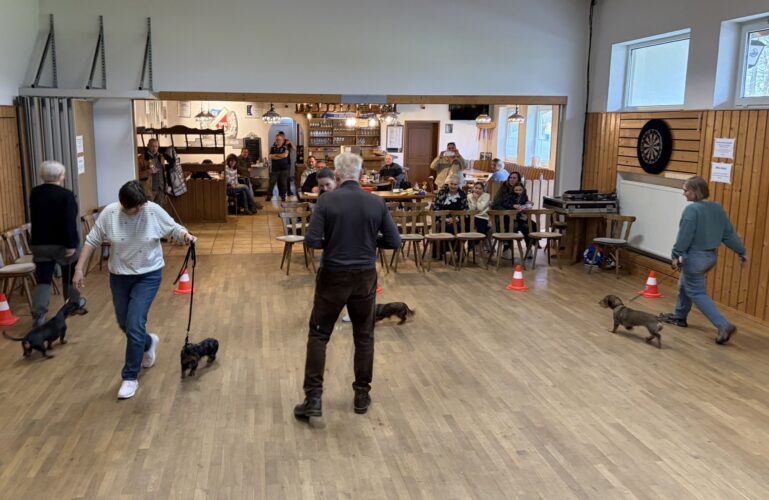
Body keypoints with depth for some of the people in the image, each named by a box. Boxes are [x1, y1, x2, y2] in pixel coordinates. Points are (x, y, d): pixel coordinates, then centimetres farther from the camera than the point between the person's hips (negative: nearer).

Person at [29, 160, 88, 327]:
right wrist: (71, 244, -20)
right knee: (70, 275, 17)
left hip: (40, 243, 4)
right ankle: (74, 304, 33)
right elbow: (70, 222, -22)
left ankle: (38, 316, -9)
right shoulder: (66, 195, -14)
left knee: (43, 279, 1)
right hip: (62, 243, -4)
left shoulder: (34, 193, 5)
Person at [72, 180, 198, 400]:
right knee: (124, 324, 15)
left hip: (148, 275, -3)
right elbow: (92, 241, -3)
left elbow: (174, 229, -5)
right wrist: (79, 269, -6)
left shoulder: (154, 211, -15)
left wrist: (186, 236, -27)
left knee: (135, 326, -10)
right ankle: (149, 343, 47)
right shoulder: (109, 213, -11)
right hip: (119, 276, 3)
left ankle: (130, 377, 2)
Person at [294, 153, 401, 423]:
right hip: (365, 277, 2)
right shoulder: (377, 203, -4)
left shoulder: (326, 200, -10)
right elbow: (394, 242, -1)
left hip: (333, 276, -2)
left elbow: (311, 241, -15)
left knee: (319, 335, 8)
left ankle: (313, 398, 4)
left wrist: (330, 243, 5)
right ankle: (362, 394, 22)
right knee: (364, 336, 15)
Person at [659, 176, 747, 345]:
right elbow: (729, 233, 8)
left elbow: (684, 236, -21)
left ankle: (724, 326, -11)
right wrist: (741, 252, 14)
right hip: (711, 256, 9)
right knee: (685, 285, 25)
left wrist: (676, 256, -13)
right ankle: (679, 317, 37)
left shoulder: (692, 209, -20)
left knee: (697, 293, -1)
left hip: (695, 257, -9)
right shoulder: (718, 208, 5)